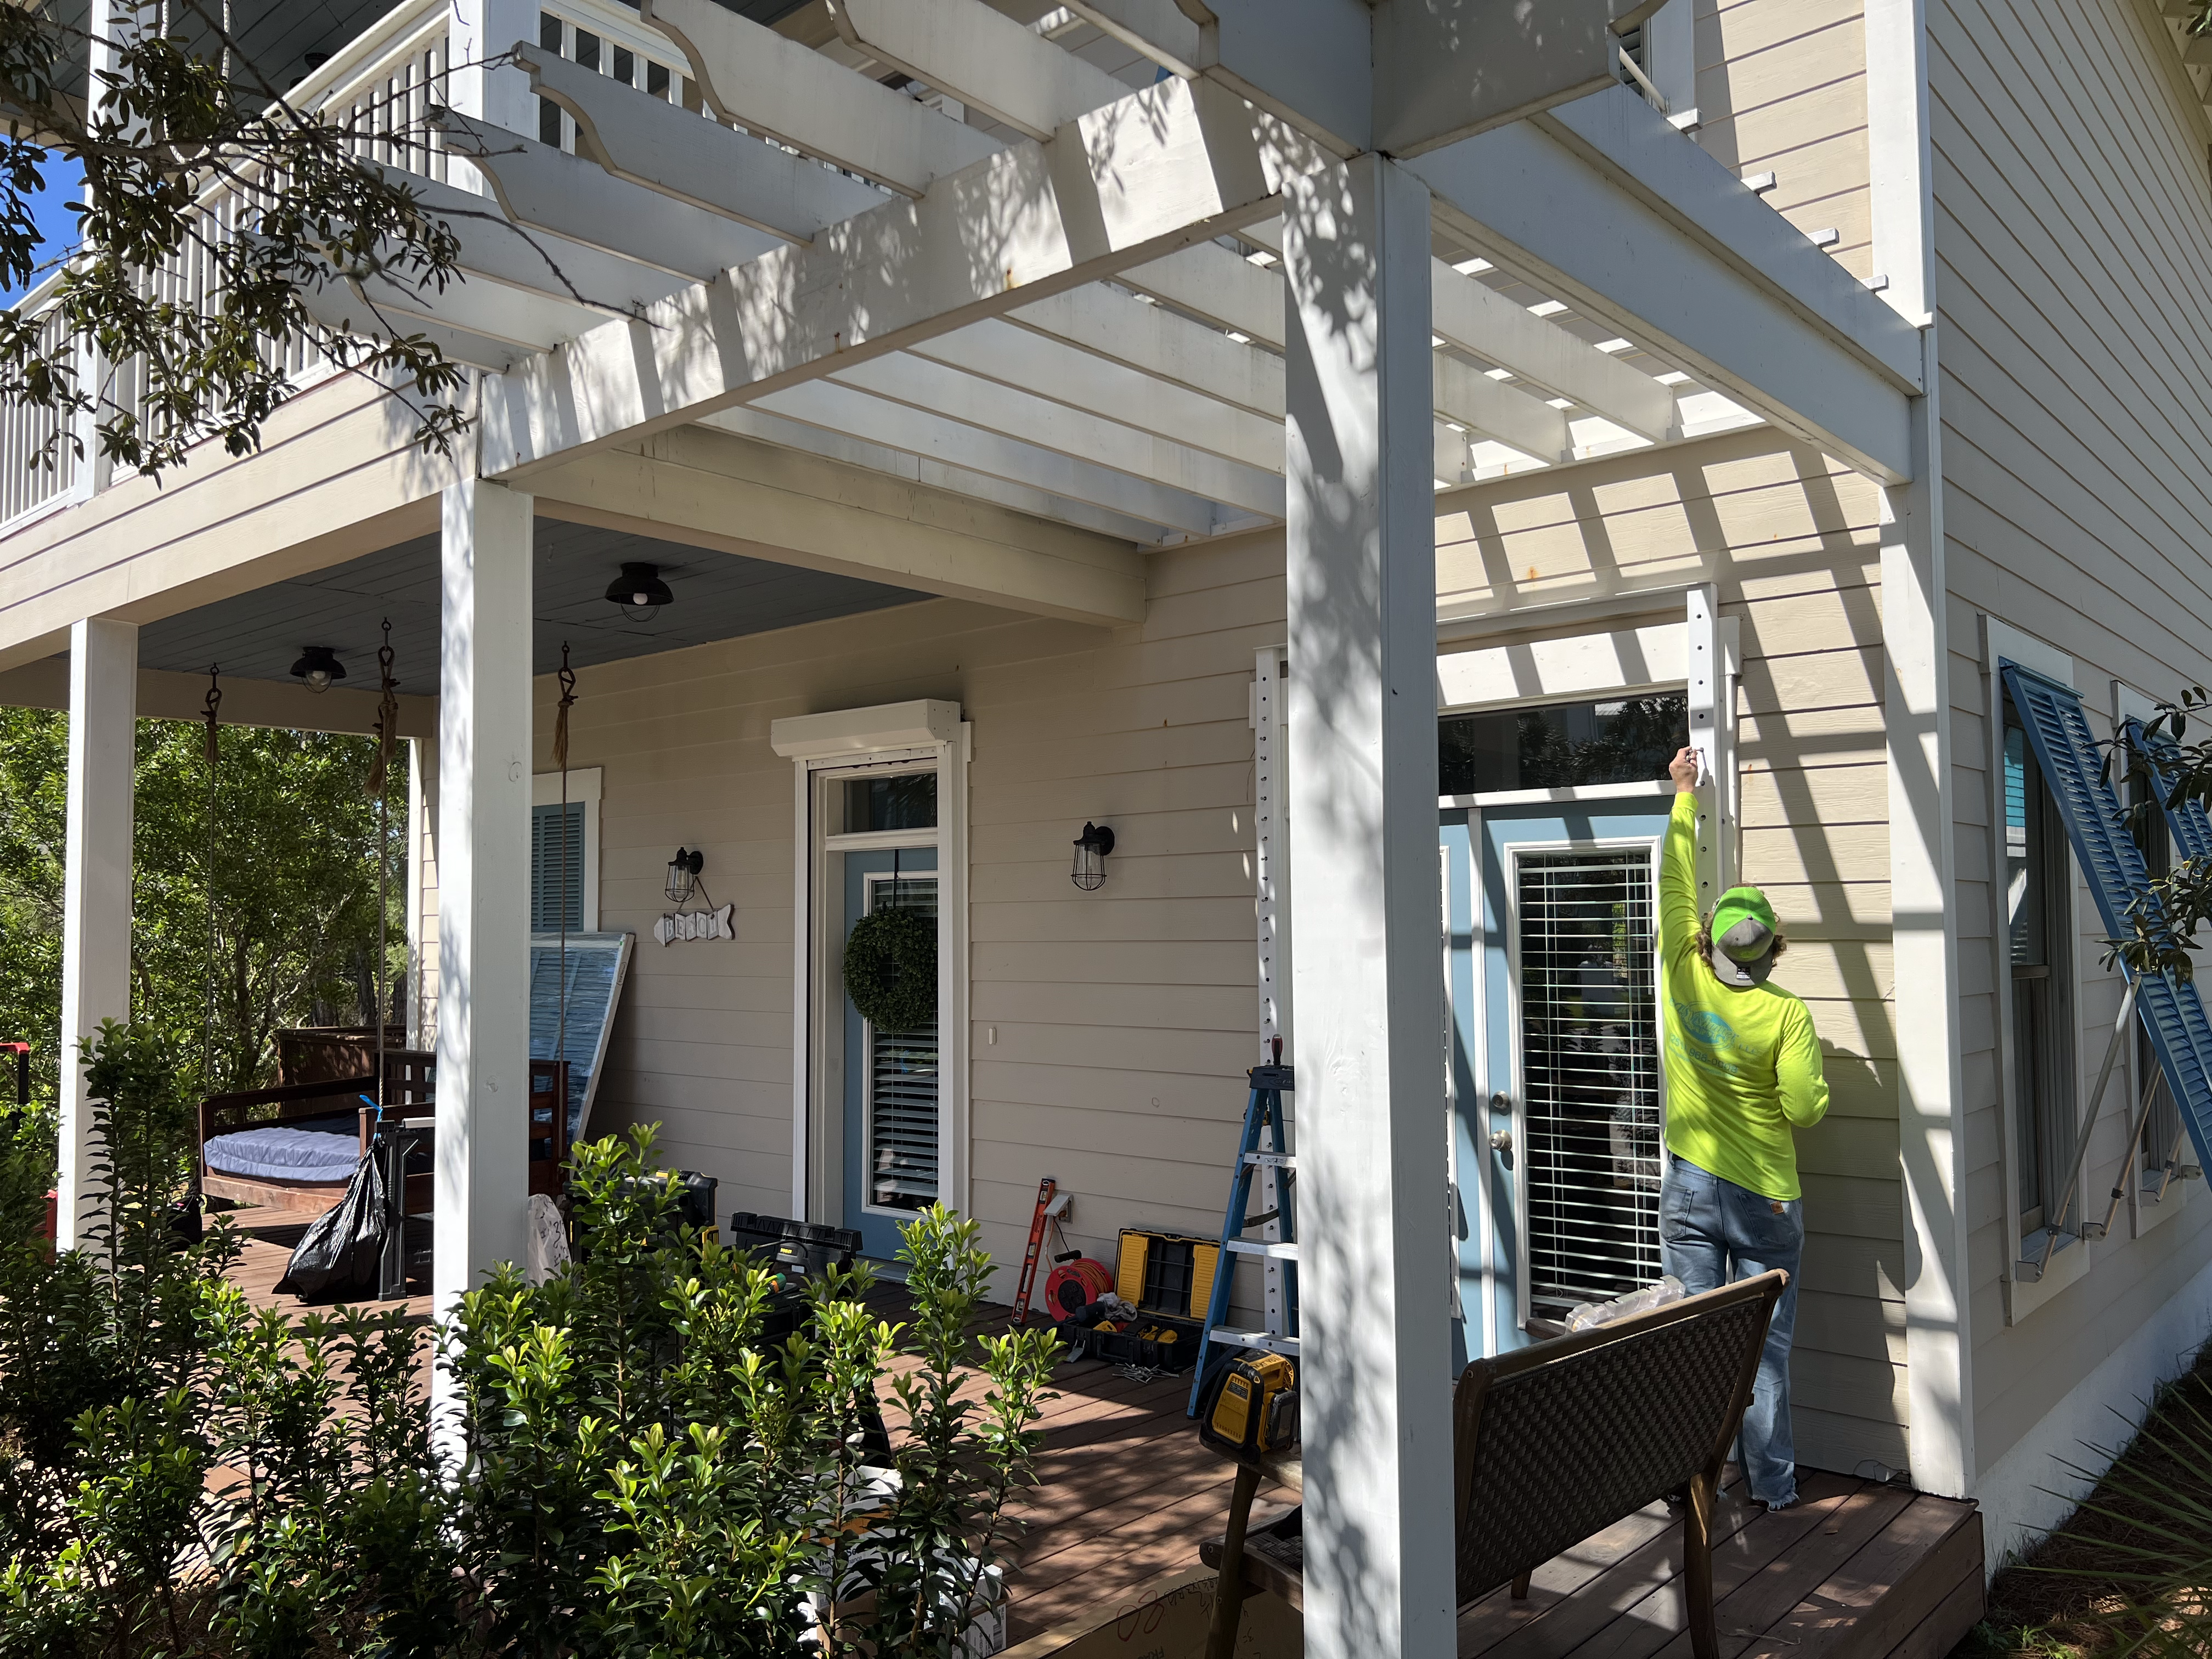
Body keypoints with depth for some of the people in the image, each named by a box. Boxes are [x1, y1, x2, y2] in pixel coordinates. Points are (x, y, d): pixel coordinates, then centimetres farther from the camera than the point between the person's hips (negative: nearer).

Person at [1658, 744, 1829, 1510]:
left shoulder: (1684, 979, -7)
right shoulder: (1786, 1012, -14)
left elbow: (1676, 883, 4)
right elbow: (1806, 1107, -14)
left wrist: (1684, 796, 14)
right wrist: (1814, 1068, 7)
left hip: (1689, 1189, 2)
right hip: (1766, 1199, -2)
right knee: (1765, 1347, 7)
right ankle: (1773, 1487, 15)